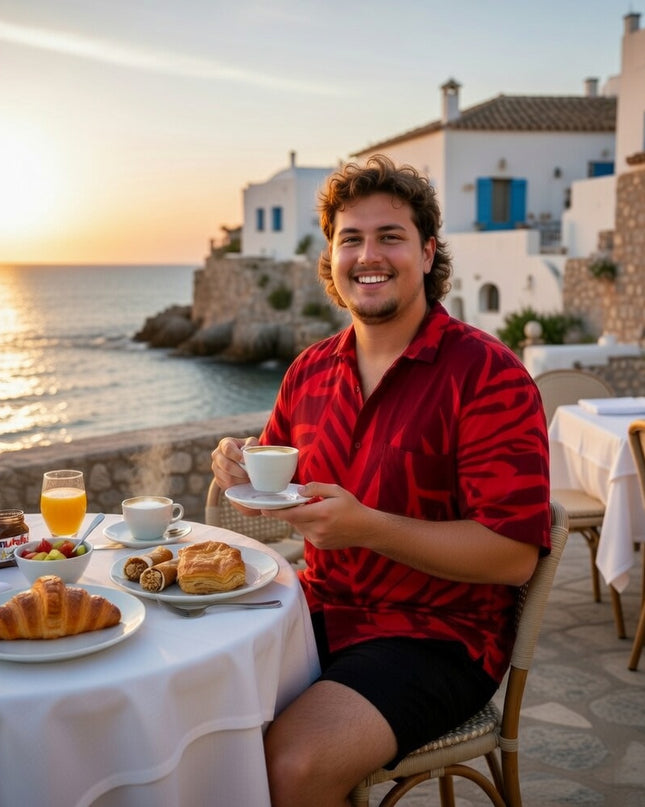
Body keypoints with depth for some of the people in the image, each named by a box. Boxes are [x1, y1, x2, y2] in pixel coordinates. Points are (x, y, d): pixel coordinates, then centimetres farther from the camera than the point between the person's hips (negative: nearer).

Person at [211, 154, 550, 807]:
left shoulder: (487, 373, -14)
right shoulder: (310, 372, 7)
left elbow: (516, 554, -18)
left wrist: (366, 526, -26)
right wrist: (242, 471, -5)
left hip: (438, 634, -6)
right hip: (322, 608, 6)